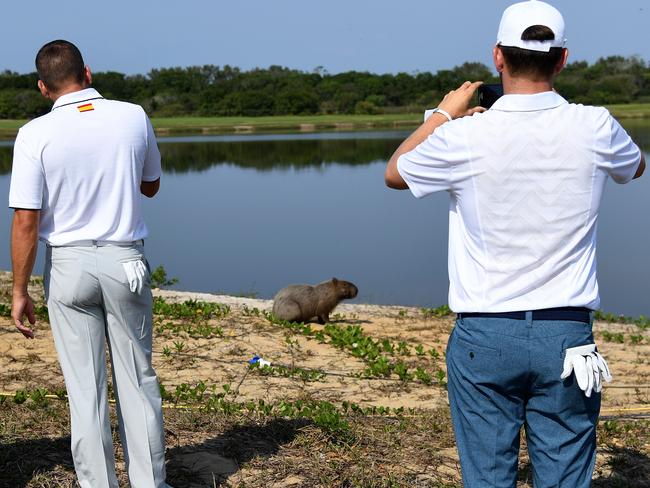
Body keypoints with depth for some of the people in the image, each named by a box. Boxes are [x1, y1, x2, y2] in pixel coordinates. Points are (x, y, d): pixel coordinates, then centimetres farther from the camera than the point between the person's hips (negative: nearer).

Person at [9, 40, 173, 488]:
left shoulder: (36, 134, -10)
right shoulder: (135, 117, -2)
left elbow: (26, 221, -11)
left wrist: (20, 291, -3)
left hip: (68, 265, -2)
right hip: (125, 261, 2)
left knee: (86, 388, 6)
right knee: (138, 380, 11)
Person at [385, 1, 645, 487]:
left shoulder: (464, 137, -9)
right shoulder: (594, 128, -5)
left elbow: (395, 172, 12)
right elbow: (636, 165, 21)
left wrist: (444, 114, 22)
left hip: (484, 337, -1)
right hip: (567, 336, 1)